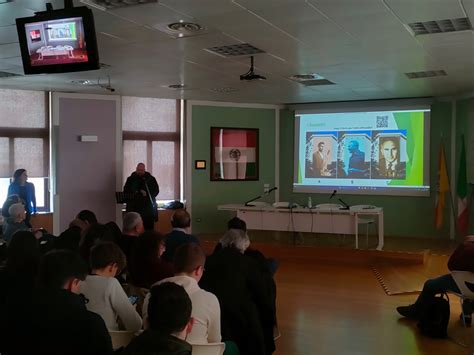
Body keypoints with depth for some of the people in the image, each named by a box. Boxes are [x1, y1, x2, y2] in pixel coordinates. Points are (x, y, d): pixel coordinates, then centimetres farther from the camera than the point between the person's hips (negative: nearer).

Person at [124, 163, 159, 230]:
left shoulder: (151, 179, 8)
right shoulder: (130, 179, 12)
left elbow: (156, 190, 4)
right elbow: (126, 191, 11)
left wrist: (147, 194, -12)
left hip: (148, 208, -1)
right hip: (134, 207, 1)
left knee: (149, 227, -3)